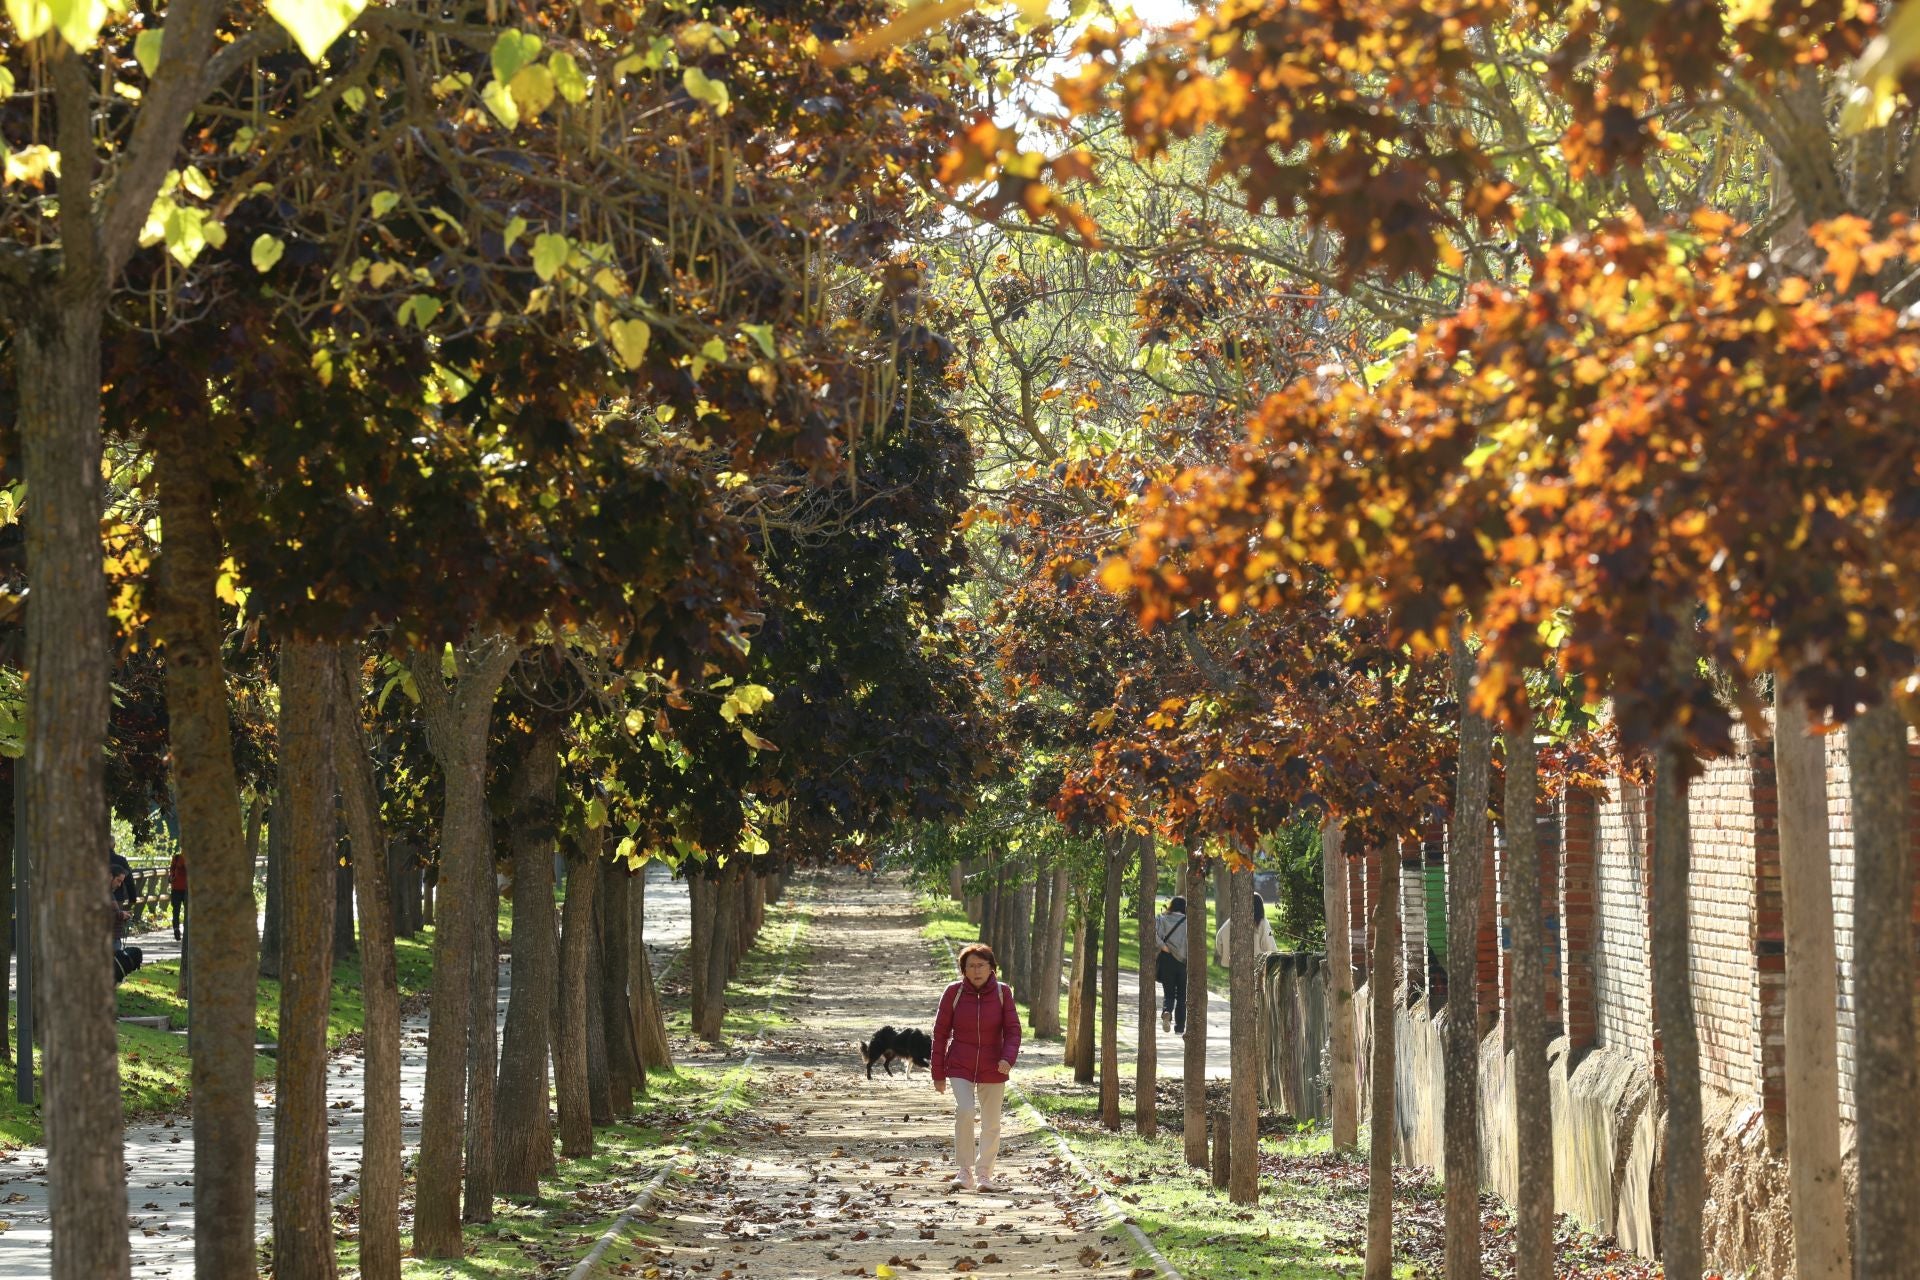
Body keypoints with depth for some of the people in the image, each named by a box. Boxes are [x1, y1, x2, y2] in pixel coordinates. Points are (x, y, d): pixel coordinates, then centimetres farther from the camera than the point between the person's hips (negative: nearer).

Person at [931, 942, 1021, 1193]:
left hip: (993, 1069, 2)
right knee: (965, 1111, -21)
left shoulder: (1002, 992, -4)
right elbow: (941, 1032, 0)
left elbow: (1013, 1030, -3)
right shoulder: (954, 993, -6)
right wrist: (938, 1073, 0)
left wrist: (1008, 1059, -22)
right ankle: (965, 1172, -9)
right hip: (960, 1068, -2)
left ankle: (984, 1174, 23)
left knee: (991, 1123, 7)